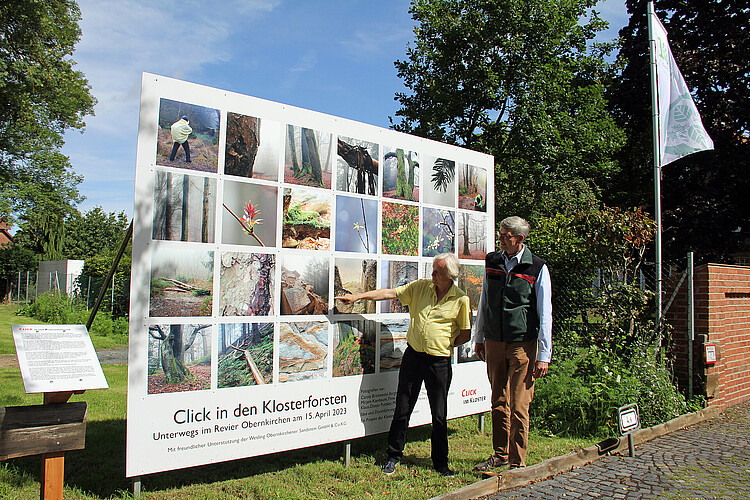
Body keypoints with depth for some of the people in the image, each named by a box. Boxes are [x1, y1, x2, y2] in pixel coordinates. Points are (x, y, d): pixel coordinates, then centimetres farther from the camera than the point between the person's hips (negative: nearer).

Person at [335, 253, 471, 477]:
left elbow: (465, 333, 4)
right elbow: (390, 293, 2)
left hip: (439, 362, -2)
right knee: (402, 408, 7)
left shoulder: (461, 299, -4)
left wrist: (446, 345, -3)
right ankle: (393, 455, 24)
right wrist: (358, 296, -2)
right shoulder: (421, 286, 4)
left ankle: (440, 462, 24)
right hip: (413, 355, 3)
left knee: (439, 415, 6)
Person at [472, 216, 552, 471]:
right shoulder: (492, 261, 5)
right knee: (499, 403, 13)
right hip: (494, 342, 4)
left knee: (519, 407, -2)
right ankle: (500, 454, 28)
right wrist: (479, 338, 18)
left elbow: (545, 315, -5)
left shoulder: (537, 268, -6)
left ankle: (518, 463, 12)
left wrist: (544, 355, -7)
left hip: (523, 345, -4)